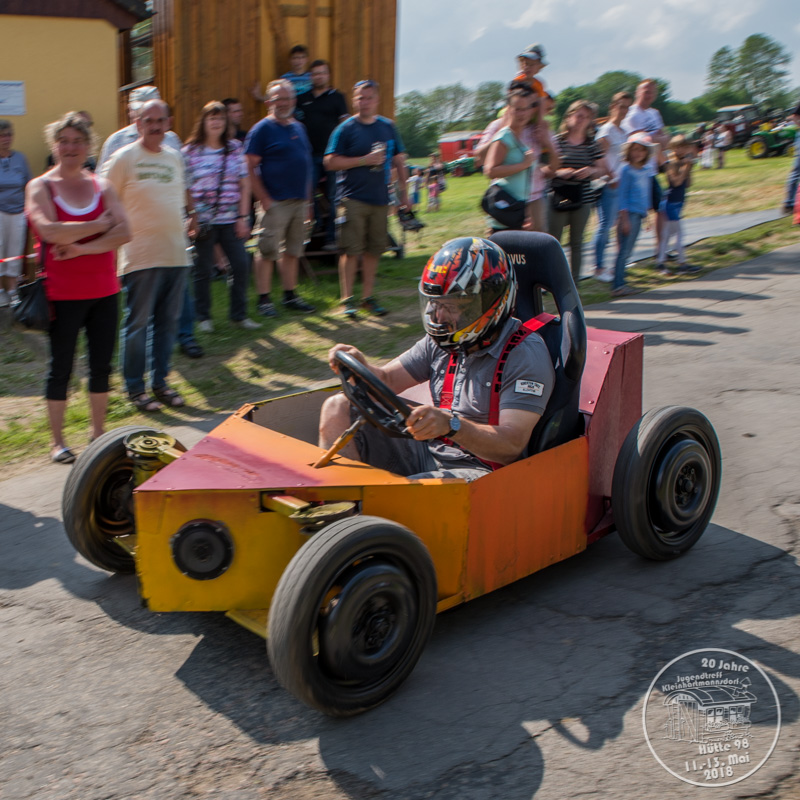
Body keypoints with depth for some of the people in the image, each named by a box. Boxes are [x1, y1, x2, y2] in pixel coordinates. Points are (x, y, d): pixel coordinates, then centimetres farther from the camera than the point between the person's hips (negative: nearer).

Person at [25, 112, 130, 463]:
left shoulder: (102, 186, 8)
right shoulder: (40, 187, -2)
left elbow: (123, 232, -6)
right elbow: (49, 231, -20)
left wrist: (80, 248, -17)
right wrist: (98, 226, -12)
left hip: (104, 291, 4)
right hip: (63, 294, -4)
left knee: (102, 365, 10)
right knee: (61, 368, 3)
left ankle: (98, 433, 24)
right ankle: (57, 441, 14)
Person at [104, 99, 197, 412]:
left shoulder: (175, 156, 13)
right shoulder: (124, 158, -5)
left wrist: (192, 215, 21)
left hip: (176, 254, 6)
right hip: (141, 255, -6)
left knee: (168, 322, 10)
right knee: (138, 323, -1)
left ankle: (160, 382, 21)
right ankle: (135, 388, 10)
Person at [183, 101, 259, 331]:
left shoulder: (235, 148, 8)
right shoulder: (190, 151, 0)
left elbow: (245, 184, 8)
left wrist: (243, 217, 1)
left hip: (230, 220, 2)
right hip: (203, 222, -2)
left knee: (241, 265, -1)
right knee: (203, 270, 4)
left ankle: (239, 314, 12)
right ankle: (203, 317, 17)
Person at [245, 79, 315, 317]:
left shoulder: (299, 128, 16)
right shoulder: (262, 129, -4)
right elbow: (250, 168, -10)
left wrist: (307, 202, 15)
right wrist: (264, 200, -15)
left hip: (299, 202, 7)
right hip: (275, 202, -6)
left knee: (293, 251, 11)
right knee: (268, 251, -5)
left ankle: (290, 296, 20)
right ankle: (264, 300, 2)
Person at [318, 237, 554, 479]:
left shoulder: (526, 355, -15)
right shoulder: (443, 341, 7)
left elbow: (512, 444, -25)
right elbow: (388, 381, 13)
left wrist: (451, 425, -41)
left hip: (482, 468, -8)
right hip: (428, 452, 8)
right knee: (338, 408, -2)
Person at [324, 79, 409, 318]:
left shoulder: (388, 127, 13)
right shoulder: (345, 129, -1)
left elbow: (399, 160, 19)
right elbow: (331, 162, -7)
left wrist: (403, 191, 13)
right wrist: (364, 160, -12)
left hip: (380, 198, 4)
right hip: (353, 198, -4)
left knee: (374, 250, 7)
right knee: (351, 250, -6)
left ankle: (368, 296, 17)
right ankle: (347, 299, 2)